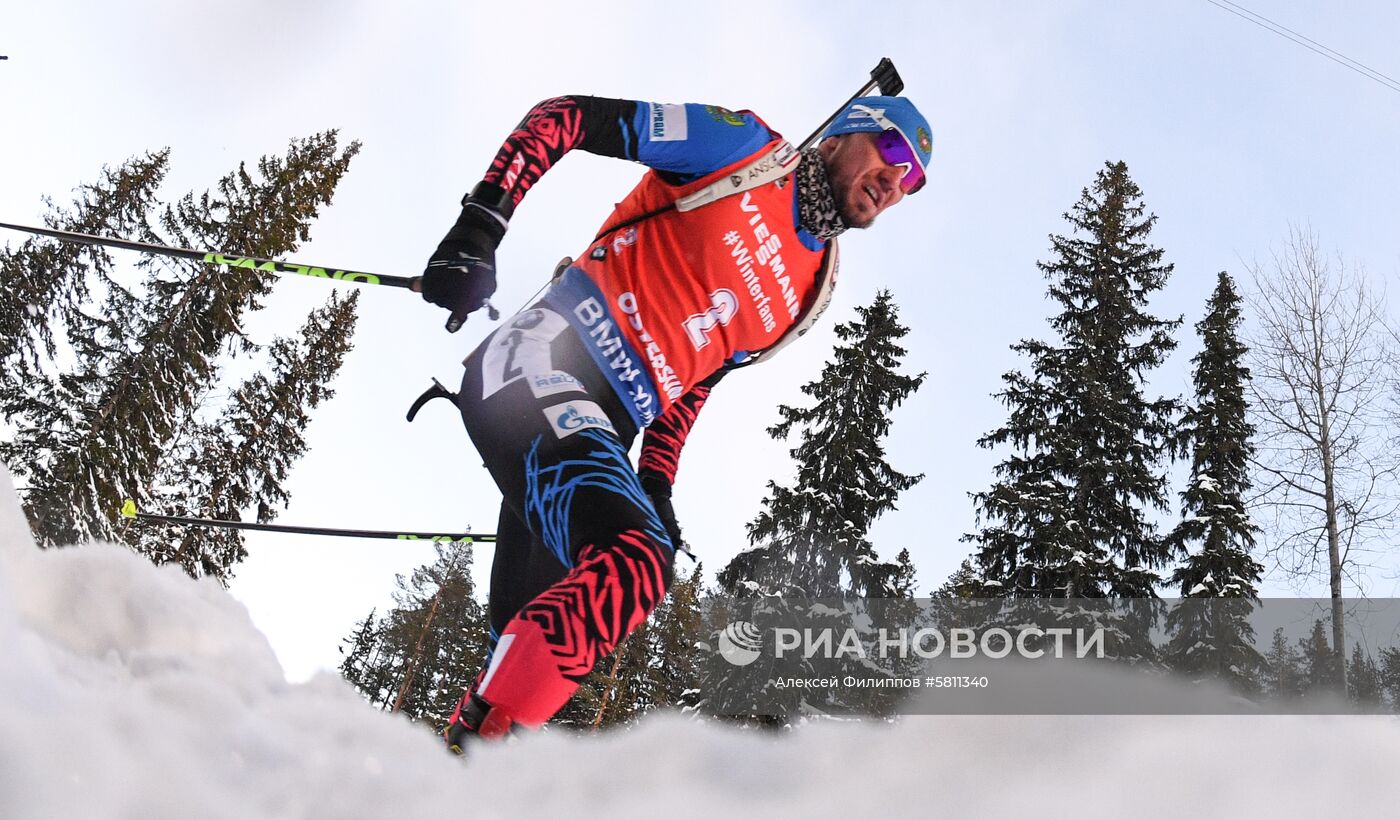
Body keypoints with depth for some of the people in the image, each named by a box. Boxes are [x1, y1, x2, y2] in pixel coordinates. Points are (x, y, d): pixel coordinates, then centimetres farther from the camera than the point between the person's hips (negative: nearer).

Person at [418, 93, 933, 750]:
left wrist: (657, 485, 15)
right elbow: (564, 116, -1)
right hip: (538, 366, -7)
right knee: (637, 560, -31)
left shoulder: (811, 290, 20)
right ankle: (473, 743, -28)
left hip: (596, 438, 8)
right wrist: (480, 228, -14)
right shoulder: (745, 147, 1)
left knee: (529, 649, 1)